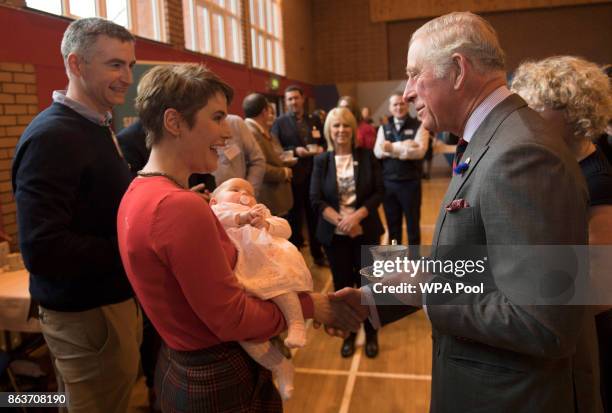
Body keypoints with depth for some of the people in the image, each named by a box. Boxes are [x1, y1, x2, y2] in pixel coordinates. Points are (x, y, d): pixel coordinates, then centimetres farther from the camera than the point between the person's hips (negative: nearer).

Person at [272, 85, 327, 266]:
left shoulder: (314, 120, 12)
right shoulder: (280, 122, -2)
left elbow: (324, 142, 15)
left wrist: (322, 148, -7)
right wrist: (294, 151, -21)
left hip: (314, 175, 4)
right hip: (293, 176, -4)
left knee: (315, 216, 14)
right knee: (294, 217, 8)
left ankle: (318, 253, 29)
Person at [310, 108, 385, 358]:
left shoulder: (367, 157, 0)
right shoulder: (321, 161, 0)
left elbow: (379, 192, -4)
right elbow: (315, 199, -5)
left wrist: (357, 216, -18)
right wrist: (340, 220, -19)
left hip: (365, 231, 0)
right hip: (335, 234, 1)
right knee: (342, 285, 9)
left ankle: (371, 334, 26)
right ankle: (349, 333, 27)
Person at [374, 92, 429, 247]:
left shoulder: (418, 126, -1)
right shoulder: (384, 128, 10)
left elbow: (419, 151, -17)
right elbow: (378, 151, -6)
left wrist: (393, 148, -18)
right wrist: (404, 147, -17)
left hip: (410, 182, -3)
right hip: (388, 183, 3)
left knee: (412, 224, 9)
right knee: (392, 225, 14)